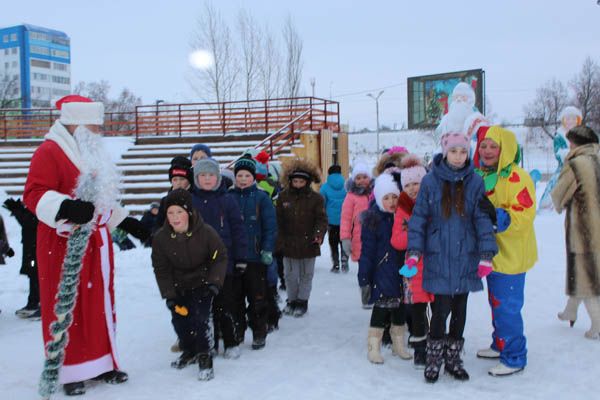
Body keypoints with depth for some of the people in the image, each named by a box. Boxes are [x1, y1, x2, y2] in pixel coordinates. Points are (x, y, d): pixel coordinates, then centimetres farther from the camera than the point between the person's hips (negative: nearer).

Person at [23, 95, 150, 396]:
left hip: (97, 242, 9)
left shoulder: (92, 153, 17)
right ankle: (71, 372, 10)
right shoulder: (49, 152, -11)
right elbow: (34, 195, -20)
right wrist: (66, 208, -36)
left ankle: (100, 362, 24)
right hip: (63, 242, -8)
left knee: (100, 302, 12)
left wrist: (125, 222, 21)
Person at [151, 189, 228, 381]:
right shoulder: (161, 237, -16)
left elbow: (220, 257, -9)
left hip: (202, 283, -3)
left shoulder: (206, 232, -22)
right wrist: (169, 295, -9)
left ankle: (204, 356, 2)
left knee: (199, 318, -16)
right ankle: (189, 351, 34)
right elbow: (161, 268, -5)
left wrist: (214, 282, -17)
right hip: (178, 286, 3)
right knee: (179, 320, 8)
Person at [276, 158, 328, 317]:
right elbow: (278, 220, 3)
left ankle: (302, 302, 22)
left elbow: (322, 219, -6)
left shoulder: (316, 198, -4)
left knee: (306, 274, 9)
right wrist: (279, 241, -2)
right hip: (289, 243, 2)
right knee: (290, 274, 10)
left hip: (308, 244, -1)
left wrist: (319, 234, -25)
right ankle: (292, 300, 27)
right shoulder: (283, 197, 1)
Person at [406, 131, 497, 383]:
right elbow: (418, 218, 0)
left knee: (460, 310, 11)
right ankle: (434, 359, 17)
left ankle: (453, 358, 29)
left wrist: (486, 254, -5)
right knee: (441, 309, -4)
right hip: (438, 257, -2)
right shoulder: (431, 181, -3)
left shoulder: (474, 182, 0)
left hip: (465, 256, 2)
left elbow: (482, 218, 1)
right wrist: (414, 252, -6)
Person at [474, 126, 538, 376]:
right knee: (496, 302, 20)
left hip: (510, 254, -8)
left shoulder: (516, 177, -17)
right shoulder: (480, 176, 9)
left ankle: (514, 358, 10)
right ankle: (500, 345, 36)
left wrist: (498, 218, -32)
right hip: (491, 253, 8)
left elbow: (524, 214, -24)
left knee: (507, 307, -4)